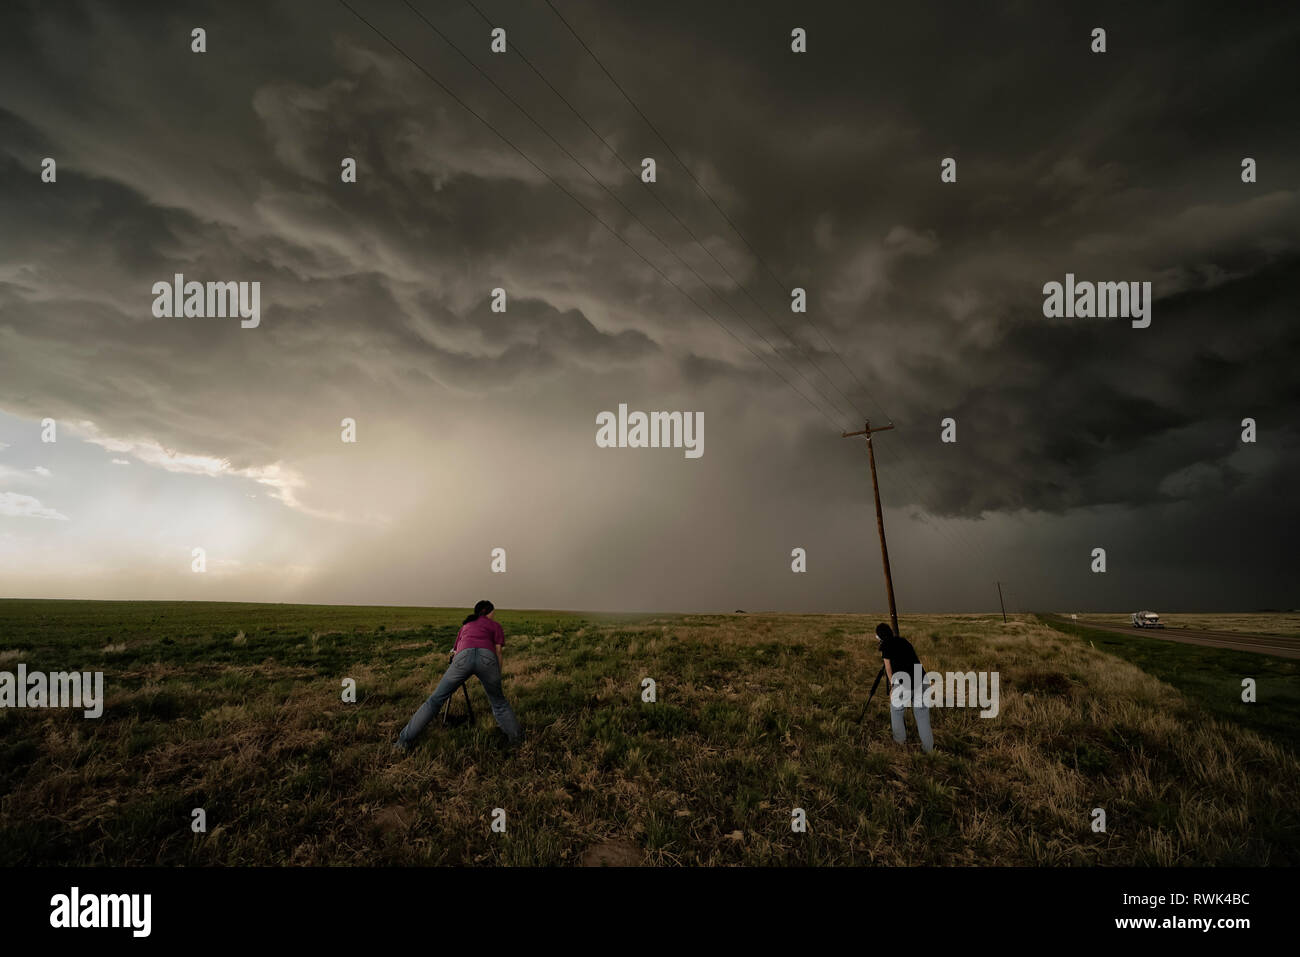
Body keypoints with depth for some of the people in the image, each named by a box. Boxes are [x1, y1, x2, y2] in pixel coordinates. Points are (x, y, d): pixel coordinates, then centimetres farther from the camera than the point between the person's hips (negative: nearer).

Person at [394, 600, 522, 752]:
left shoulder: (465, 625, 39)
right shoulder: (496, 625, 29)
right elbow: (498, 653, 20)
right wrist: (496, 679, 26)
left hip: (463, 656, 2)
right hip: (487, 657, -1)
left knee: (435, 700, 12)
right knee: (499, 703, 18)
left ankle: (404, 741, 9)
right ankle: (517, 740, 18)